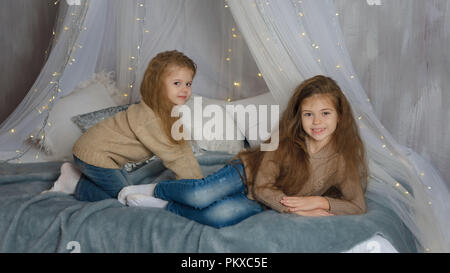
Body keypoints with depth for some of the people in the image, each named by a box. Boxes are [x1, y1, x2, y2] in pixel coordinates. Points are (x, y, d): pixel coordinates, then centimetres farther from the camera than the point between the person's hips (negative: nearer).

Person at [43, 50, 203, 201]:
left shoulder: (168, 112, 0)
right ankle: (75, 184, 4)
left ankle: (78, 172, 20)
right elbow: (172, 156, -27)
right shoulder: (149, 118, -30)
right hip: (94, 154, -9)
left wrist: (199, 179, -1)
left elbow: (181, 146, 2)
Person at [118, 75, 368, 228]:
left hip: (258, 202, 1)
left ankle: (164, 206, -5)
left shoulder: (342, 158, -14)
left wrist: (321, 201, -25)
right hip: (247, 172, -1)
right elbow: (263, 187, -16)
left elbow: (358, 207, -9)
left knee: (218, 216, -30)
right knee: (200, 196, -31)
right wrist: (300, 210, -26)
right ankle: (155, 189, -1)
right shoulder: (286, 141, -17)